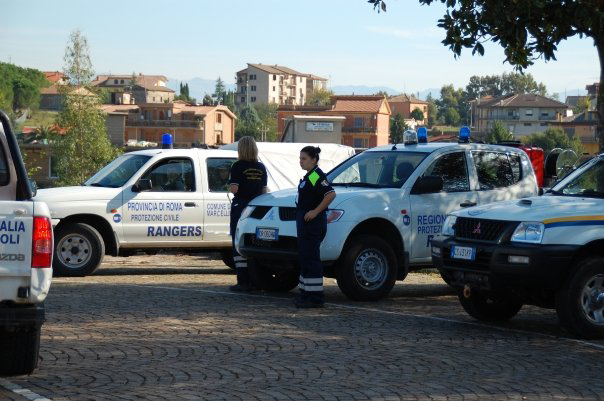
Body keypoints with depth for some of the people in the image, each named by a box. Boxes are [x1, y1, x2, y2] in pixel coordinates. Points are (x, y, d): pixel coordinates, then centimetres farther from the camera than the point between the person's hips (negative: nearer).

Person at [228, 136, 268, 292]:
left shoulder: (238, 166, -10)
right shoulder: (261, 167, 6)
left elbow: (234, 189, -16)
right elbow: (264, 190, 6)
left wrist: (230, 186, 4)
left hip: (240, 206, -5)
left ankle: (243, 281, -6)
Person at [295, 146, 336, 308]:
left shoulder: (317, 176, -15)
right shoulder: (309, 176, 17)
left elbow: (331, 194, -27)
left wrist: (316, 211, -23)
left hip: (313, 222, -11)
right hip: (304, 222, 11)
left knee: (311, 258, -10)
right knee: (304, 257, 15)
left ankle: (315, 298, -8)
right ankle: (306, 293, 23)